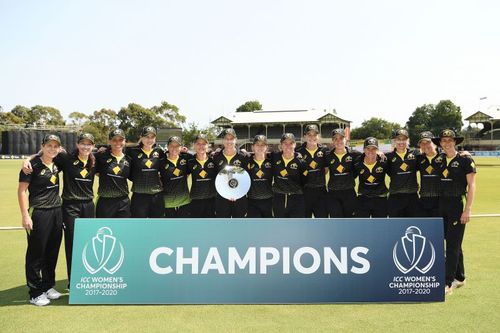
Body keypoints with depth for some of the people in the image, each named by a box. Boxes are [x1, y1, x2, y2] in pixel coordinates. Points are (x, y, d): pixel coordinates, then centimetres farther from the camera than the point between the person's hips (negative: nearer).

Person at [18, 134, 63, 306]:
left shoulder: (57, 164, 7)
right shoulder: (33, 165, -9)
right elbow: (21, 190, -10)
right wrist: (25, 215, -15)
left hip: (56, 212, 6)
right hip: (39, 213, -6)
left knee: (52, 253, 13)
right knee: (36, 253, 3)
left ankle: (48, 286, 28)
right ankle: (35, 293, 14)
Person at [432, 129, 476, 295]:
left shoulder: (465, 160, -4)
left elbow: (471, 186, -6)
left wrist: (468, 209, -13)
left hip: (457, 205, -5)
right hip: (441, 205, 5)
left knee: (453, 245, -5)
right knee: (452, 243, 13)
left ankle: (448, 283, -1)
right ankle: (459, 278, 26)